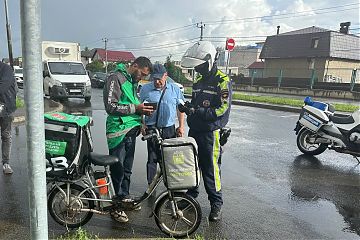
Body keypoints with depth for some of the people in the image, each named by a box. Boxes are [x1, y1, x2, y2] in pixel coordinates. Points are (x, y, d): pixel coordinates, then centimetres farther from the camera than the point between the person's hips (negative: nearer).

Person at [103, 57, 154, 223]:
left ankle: (125, 198, 33)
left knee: (127, 168, 18)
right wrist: (135, 108, -20)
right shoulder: (115, 78, -12)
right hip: (118, 132, -8)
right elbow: (111, 107, -19)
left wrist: (142, 110, 4)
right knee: (118, 169, 0)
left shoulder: (132, 81, 16)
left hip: (131, 130, 9)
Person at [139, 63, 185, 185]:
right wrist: (142, 125, -1)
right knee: (152, 158, 1)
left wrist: (181, 126, 5)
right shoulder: (145, 89, 3)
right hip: (152, 129, -1)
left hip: (169, 129, 1)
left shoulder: (175, 89, 6)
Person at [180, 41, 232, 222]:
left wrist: (197, 112, -23)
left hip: (210, 133, -7)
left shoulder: (222, 81, -11)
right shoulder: (198, 81, 15)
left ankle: (216, 203, 16)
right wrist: (188, 107, 2)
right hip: (195, 130, 8)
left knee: (210, 169, -1)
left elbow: (223, 110, -19)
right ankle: (191, 194, 35)